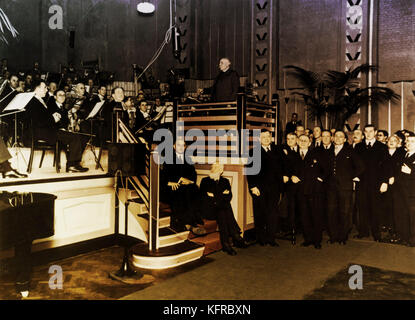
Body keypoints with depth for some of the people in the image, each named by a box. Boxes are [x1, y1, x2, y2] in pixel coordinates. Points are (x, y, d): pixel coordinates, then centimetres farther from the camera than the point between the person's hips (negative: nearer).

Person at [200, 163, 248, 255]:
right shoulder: (205, 181, 12)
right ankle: (236, 237, -31)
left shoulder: (225, 181, 17)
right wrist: (221, 196, -8)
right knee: (221, 212, -32)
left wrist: (215, 196, -12)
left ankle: (226, 243, -35)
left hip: (223, 208, 1)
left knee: (227, 211, -33)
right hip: (209, 210, -1)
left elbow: (228, 197, 3)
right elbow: (204, 197, -1)